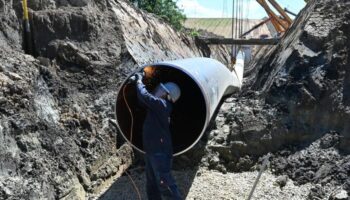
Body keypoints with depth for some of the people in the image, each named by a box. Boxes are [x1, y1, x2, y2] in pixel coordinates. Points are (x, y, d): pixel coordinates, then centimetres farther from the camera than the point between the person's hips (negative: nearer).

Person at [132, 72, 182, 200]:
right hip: (151, 150, 10)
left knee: (165, 184, -8)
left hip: (160, 151, -10)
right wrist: (139, 81, 21)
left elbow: (144, 96, -22)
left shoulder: (162, 104, -14)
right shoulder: (156, 107, 13)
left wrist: (139, 81, -4)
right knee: (152, 185, 15)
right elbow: (144, 101, 27)